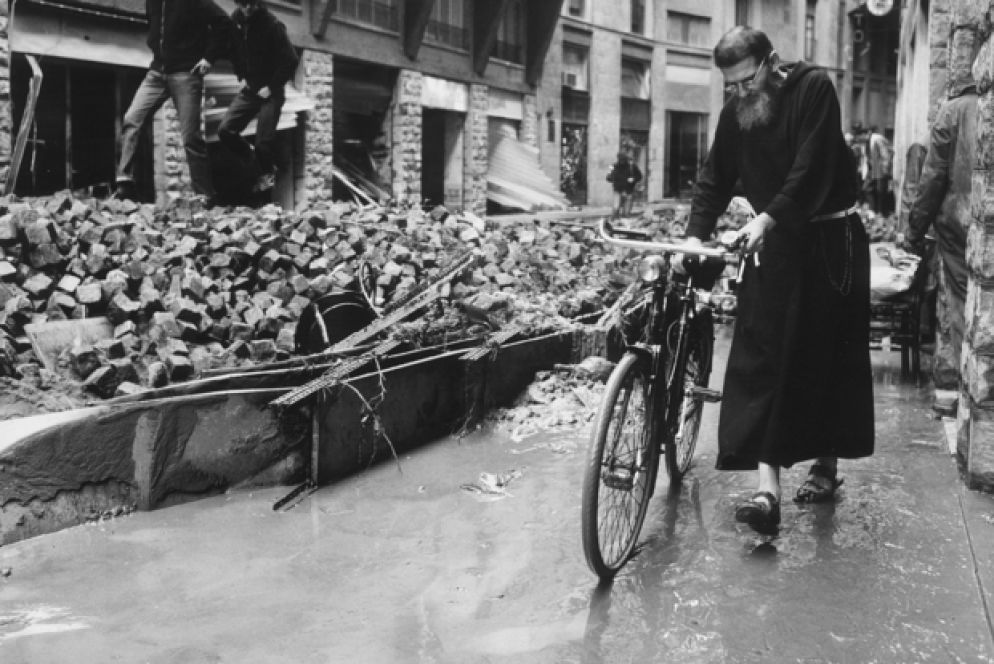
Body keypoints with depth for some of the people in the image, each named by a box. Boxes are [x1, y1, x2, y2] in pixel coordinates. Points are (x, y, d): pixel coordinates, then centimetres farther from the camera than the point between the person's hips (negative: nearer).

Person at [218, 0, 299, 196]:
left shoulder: (272, 24, -17)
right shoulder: (235, 21, -1)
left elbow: (290, 60, -17)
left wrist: (271, 87, -15)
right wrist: (240, 77, 5)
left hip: (269, 91, -5)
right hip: (248, 89, 5)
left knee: (264, 140, -7)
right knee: (225, 130, -6)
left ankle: (267, 174, 22)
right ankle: (251, 158, 20)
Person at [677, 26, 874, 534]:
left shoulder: (813, 87, -11)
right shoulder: (735, 111, 4)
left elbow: (811, 165, -19)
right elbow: (715, 177, 5)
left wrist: (767, 218, -28)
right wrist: (696, 234, -8)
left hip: (830, 238, -3)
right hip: (772, 241, 3)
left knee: (831, 355, 5)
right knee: (762, 358, -9)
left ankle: (826, 463, 23)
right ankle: (767, 487, -13)